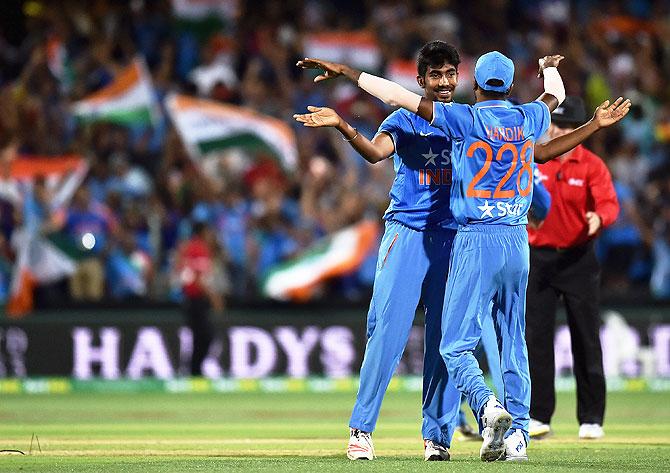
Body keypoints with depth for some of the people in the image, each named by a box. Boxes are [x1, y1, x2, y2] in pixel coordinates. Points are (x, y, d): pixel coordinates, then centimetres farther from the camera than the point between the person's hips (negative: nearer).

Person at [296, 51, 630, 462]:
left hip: (476, 242, -5)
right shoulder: (529, 119, 7)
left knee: (456, 346, -4)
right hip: (518, 242, 5)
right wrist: (550, 67, 54)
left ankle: (488, 407, -29)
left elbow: (397, 95, -8)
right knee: (514, 343, 11)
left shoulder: (466, 119, -6)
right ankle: (518, 436, 7)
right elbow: (556, 94, 32)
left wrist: (346, 71, 0)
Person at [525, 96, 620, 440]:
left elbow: (609, 203, -17)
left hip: (579, 260, -2)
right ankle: (538, 417, 5)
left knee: (586, 340, 1)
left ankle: (591, 419, 7)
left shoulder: (592, 165, -3)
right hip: (539, 258, 2)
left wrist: (599, 217, -38)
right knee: (535, 338, 0)